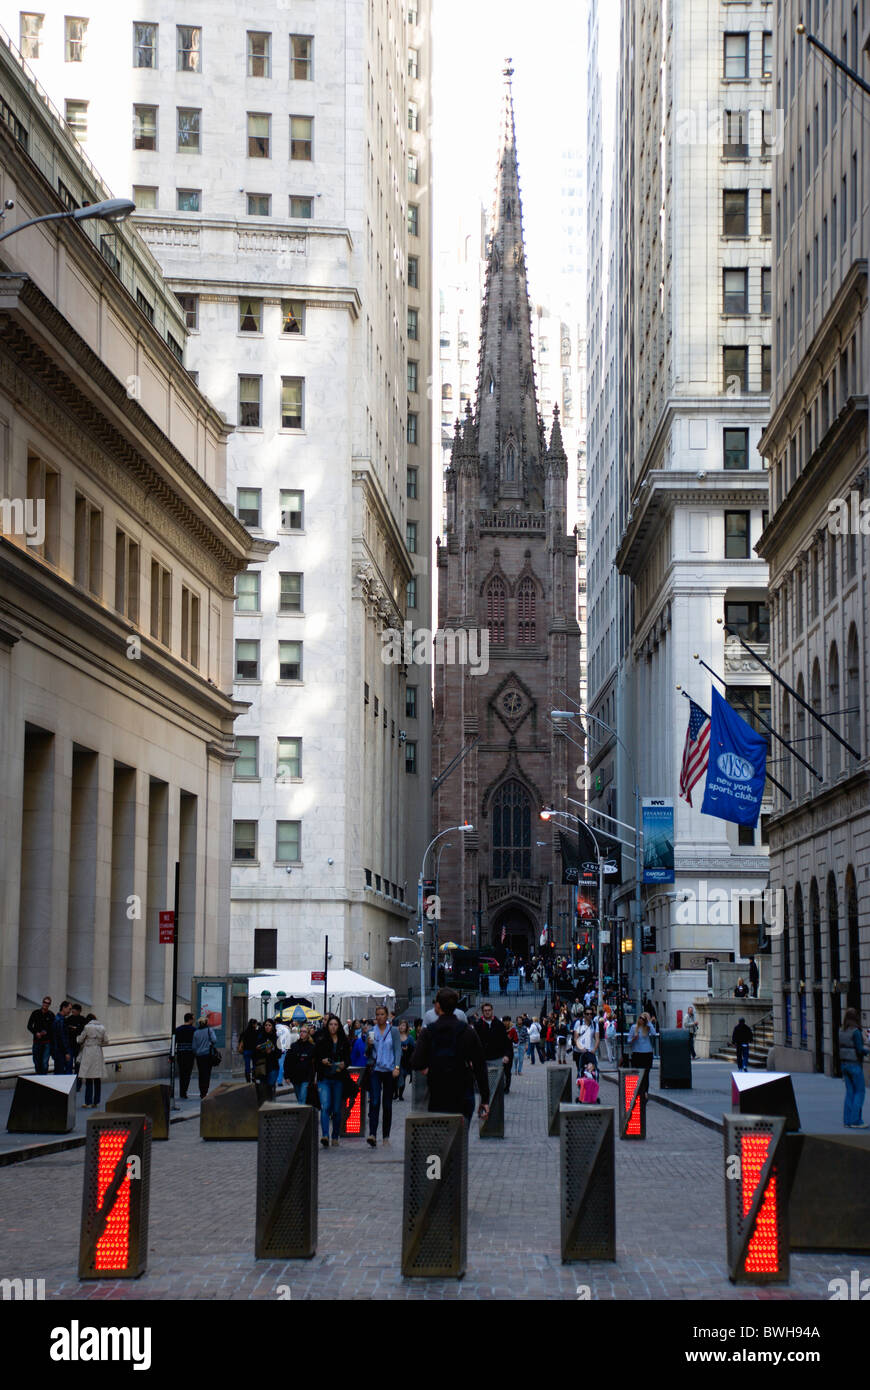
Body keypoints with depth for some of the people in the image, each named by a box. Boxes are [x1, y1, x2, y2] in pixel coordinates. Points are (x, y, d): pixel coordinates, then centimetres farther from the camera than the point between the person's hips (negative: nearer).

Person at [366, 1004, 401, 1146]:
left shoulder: (393, 1031, 3)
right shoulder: (371, 1031, 8)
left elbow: (398, 1050, 0)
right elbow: (368, 1053, 13)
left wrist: (397, 1067, -11)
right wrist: (369, 1045, -9)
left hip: (389, 1071, -1)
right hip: (375, 1070, 1)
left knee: (387, 1104, 6)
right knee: (374, 1102, -13)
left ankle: (386, 1136, 14)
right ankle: (372, 1135, -21)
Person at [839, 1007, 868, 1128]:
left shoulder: (842, 1031, 6)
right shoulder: (855, 1032, -16)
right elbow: (860, 1049, -18)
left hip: (844, 1063, 7)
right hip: (855, 1064, -7)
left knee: (850, 1092, 12)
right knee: (859, 1092, 1)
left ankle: (847, 1121, 12)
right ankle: (855, 1121, -2)